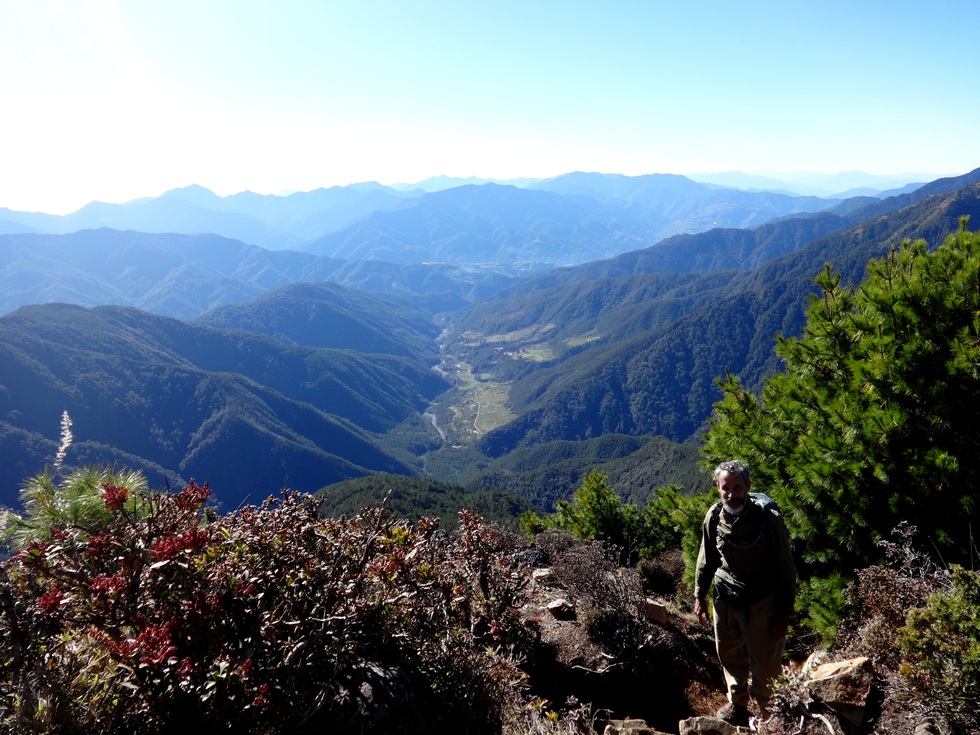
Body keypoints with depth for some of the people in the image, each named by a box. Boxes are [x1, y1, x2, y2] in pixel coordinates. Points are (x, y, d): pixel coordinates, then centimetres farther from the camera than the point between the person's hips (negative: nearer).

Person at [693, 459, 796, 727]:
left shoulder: (769, 519, -24)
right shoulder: (714, 516, -11)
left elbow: (785, 569, -14)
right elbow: (707, 558, 5)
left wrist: (784, 614, -11)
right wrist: (699, 594, 8)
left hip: (760, 603, -4)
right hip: (725, 598, 5)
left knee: (765, 664, 6)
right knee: (730, 655, 21)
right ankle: (737, 705, 42)